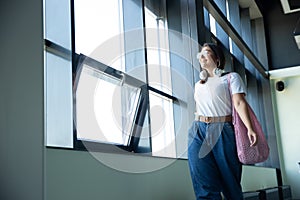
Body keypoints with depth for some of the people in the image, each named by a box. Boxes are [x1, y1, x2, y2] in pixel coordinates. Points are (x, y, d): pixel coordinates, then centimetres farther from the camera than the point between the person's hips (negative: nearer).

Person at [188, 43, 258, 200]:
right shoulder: (198, 84, 23)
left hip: (222, 132, -3)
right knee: (204, 185, -8)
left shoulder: (231, 77, 8)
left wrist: (249, 128, -18)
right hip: (198, 132, 4)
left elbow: (239, 103, -5)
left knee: (230, 181, 1)